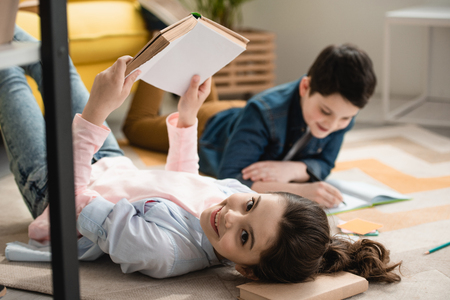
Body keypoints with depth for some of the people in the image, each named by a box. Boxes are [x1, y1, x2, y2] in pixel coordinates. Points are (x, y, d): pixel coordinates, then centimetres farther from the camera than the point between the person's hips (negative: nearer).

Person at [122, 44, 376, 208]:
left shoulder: (342, 115, -37)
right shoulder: (263, 112, -52)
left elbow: (323, 164, -26)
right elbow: (229, 178, -57)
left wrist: (292, 169, -51)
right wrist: (297, 190, -71)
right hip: (208, 126, -4)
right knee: (137, 126, 27)